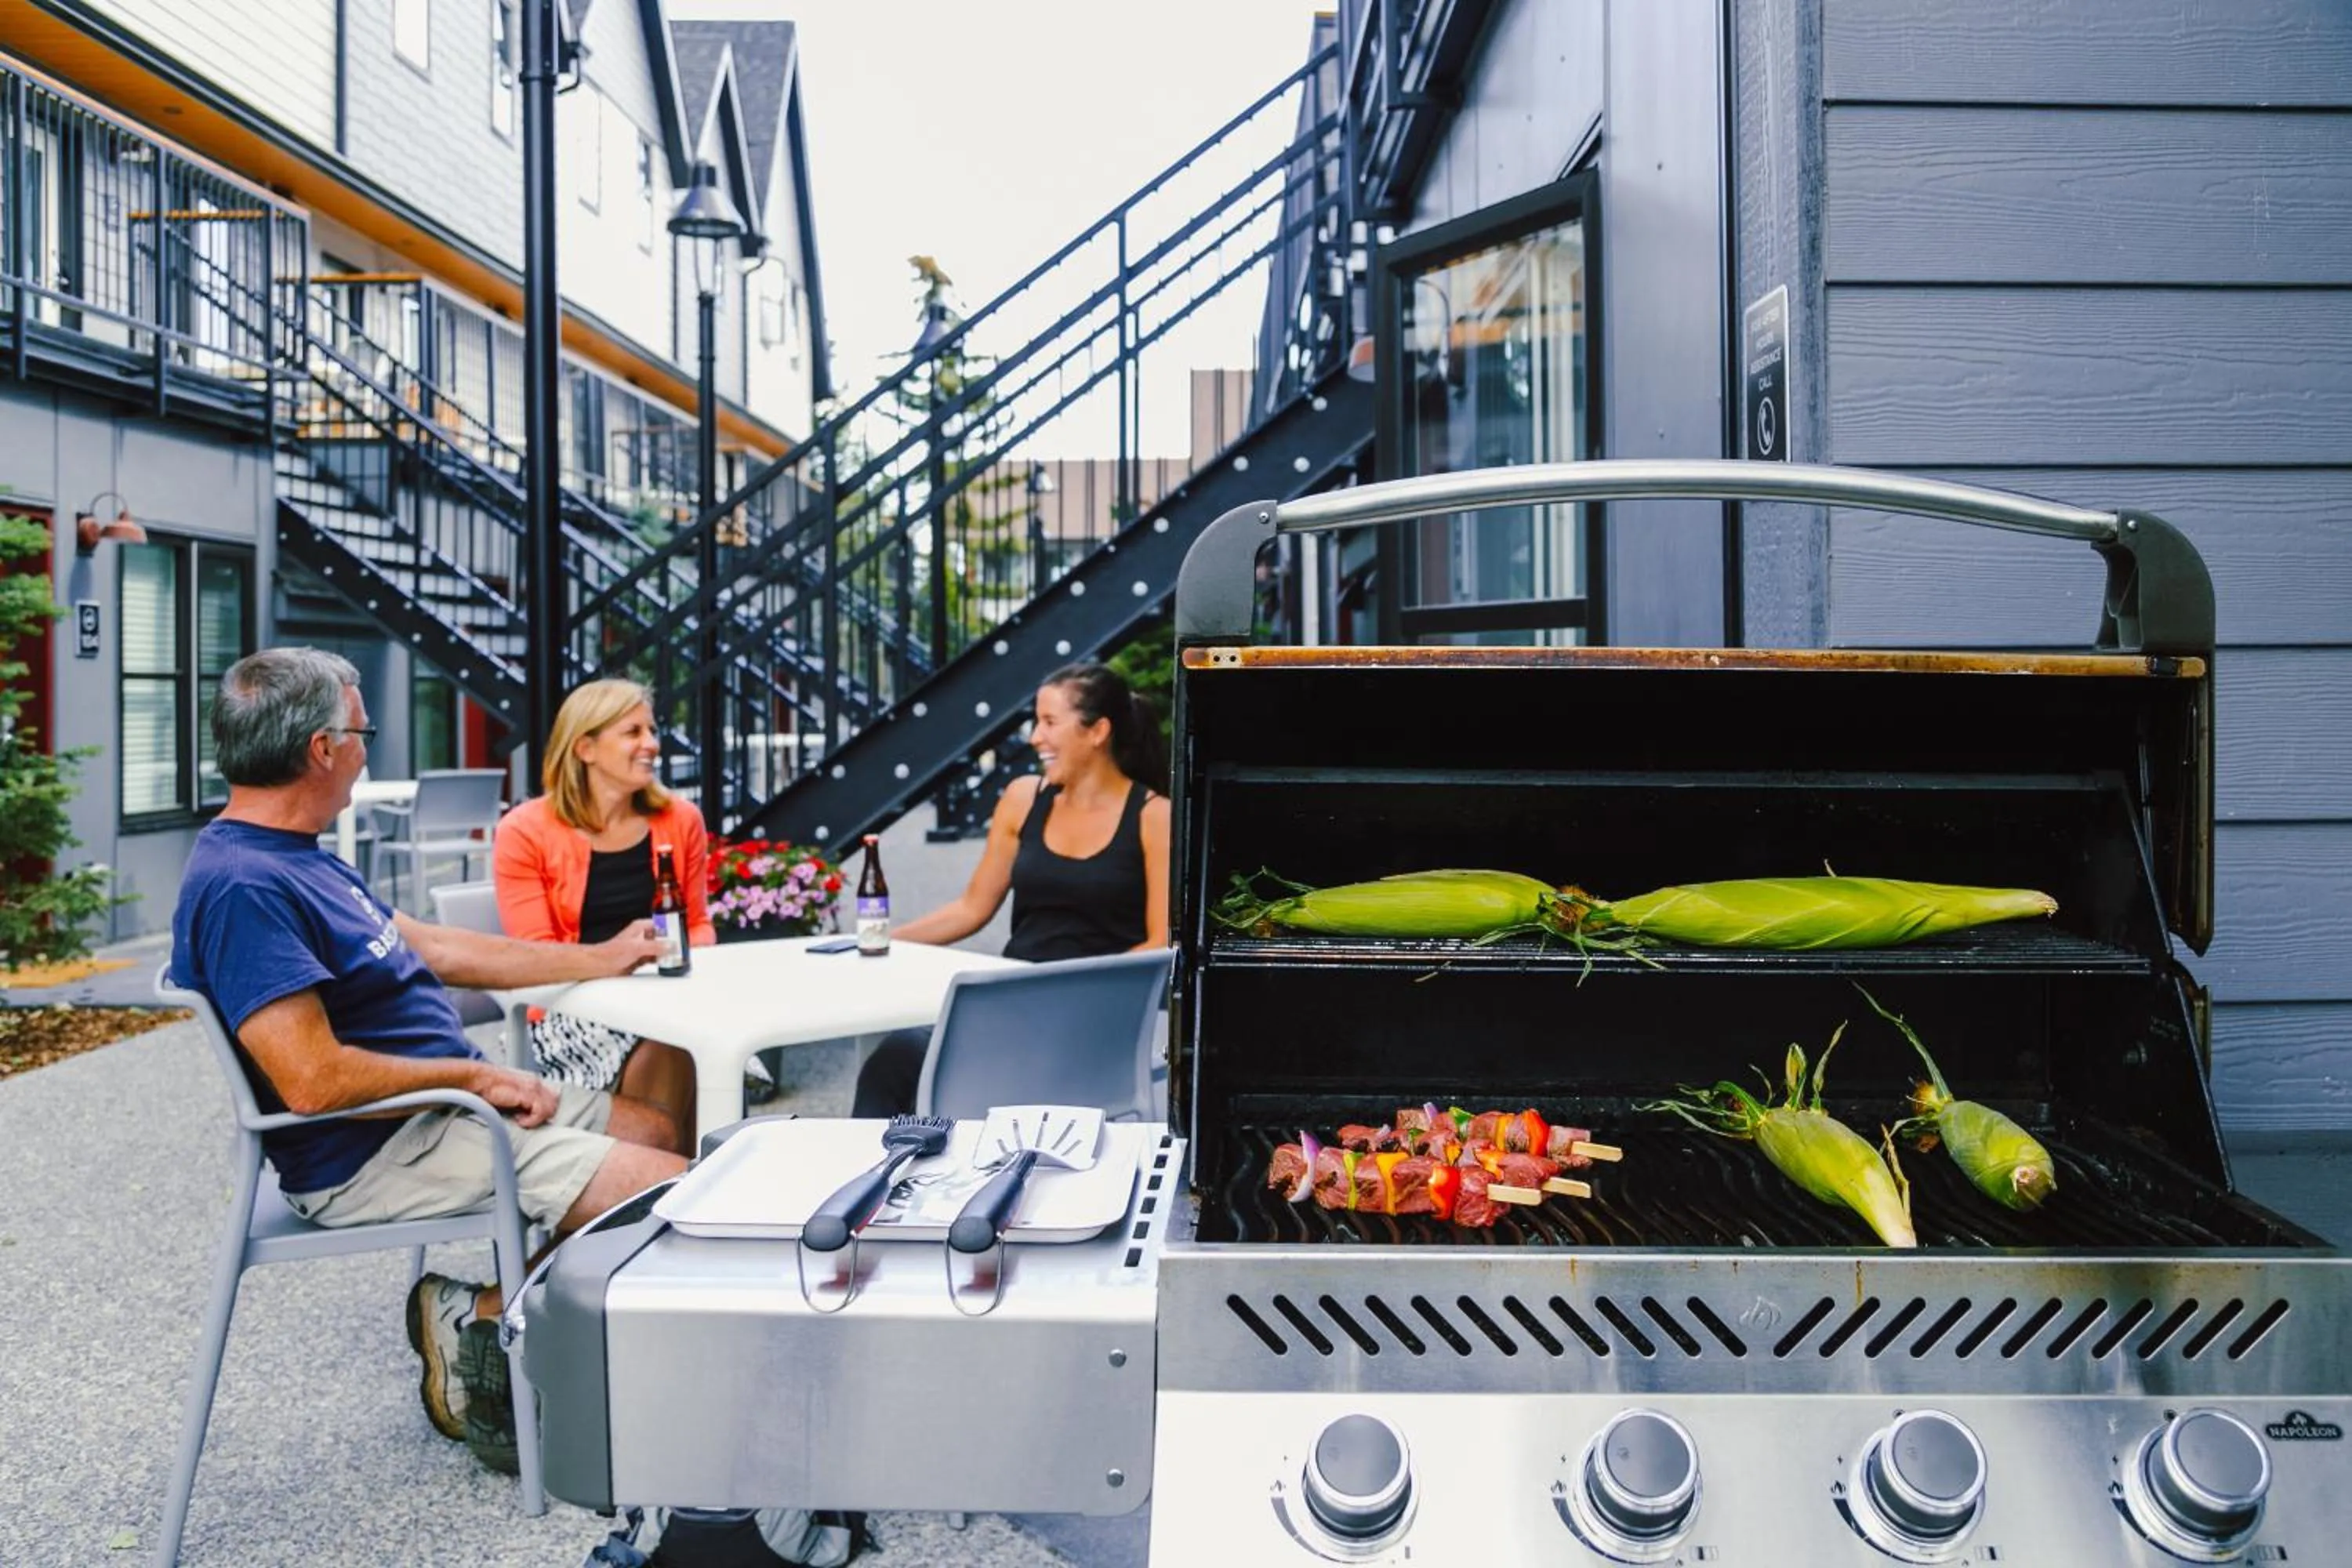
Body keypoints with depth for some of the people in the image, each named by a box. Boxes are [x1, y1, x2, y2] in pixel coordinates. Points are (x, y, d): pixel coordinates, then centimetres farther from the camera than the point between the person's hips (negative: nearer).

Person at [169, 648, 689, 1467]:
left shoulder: (294, 858, 12)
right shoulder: (243, 886, -21)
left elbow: (436, 949, 19)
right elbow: (313, 1081, -28)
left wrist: (599, 959, 21)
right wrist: (475, 1076, -16)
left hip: (445, 1104, 11)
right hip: (373, 1153, -11)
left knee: (655, 1129, 15)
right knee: (673, 1191, -18)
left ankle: (480, 1307, 11)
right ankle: (483, 1318, 1)